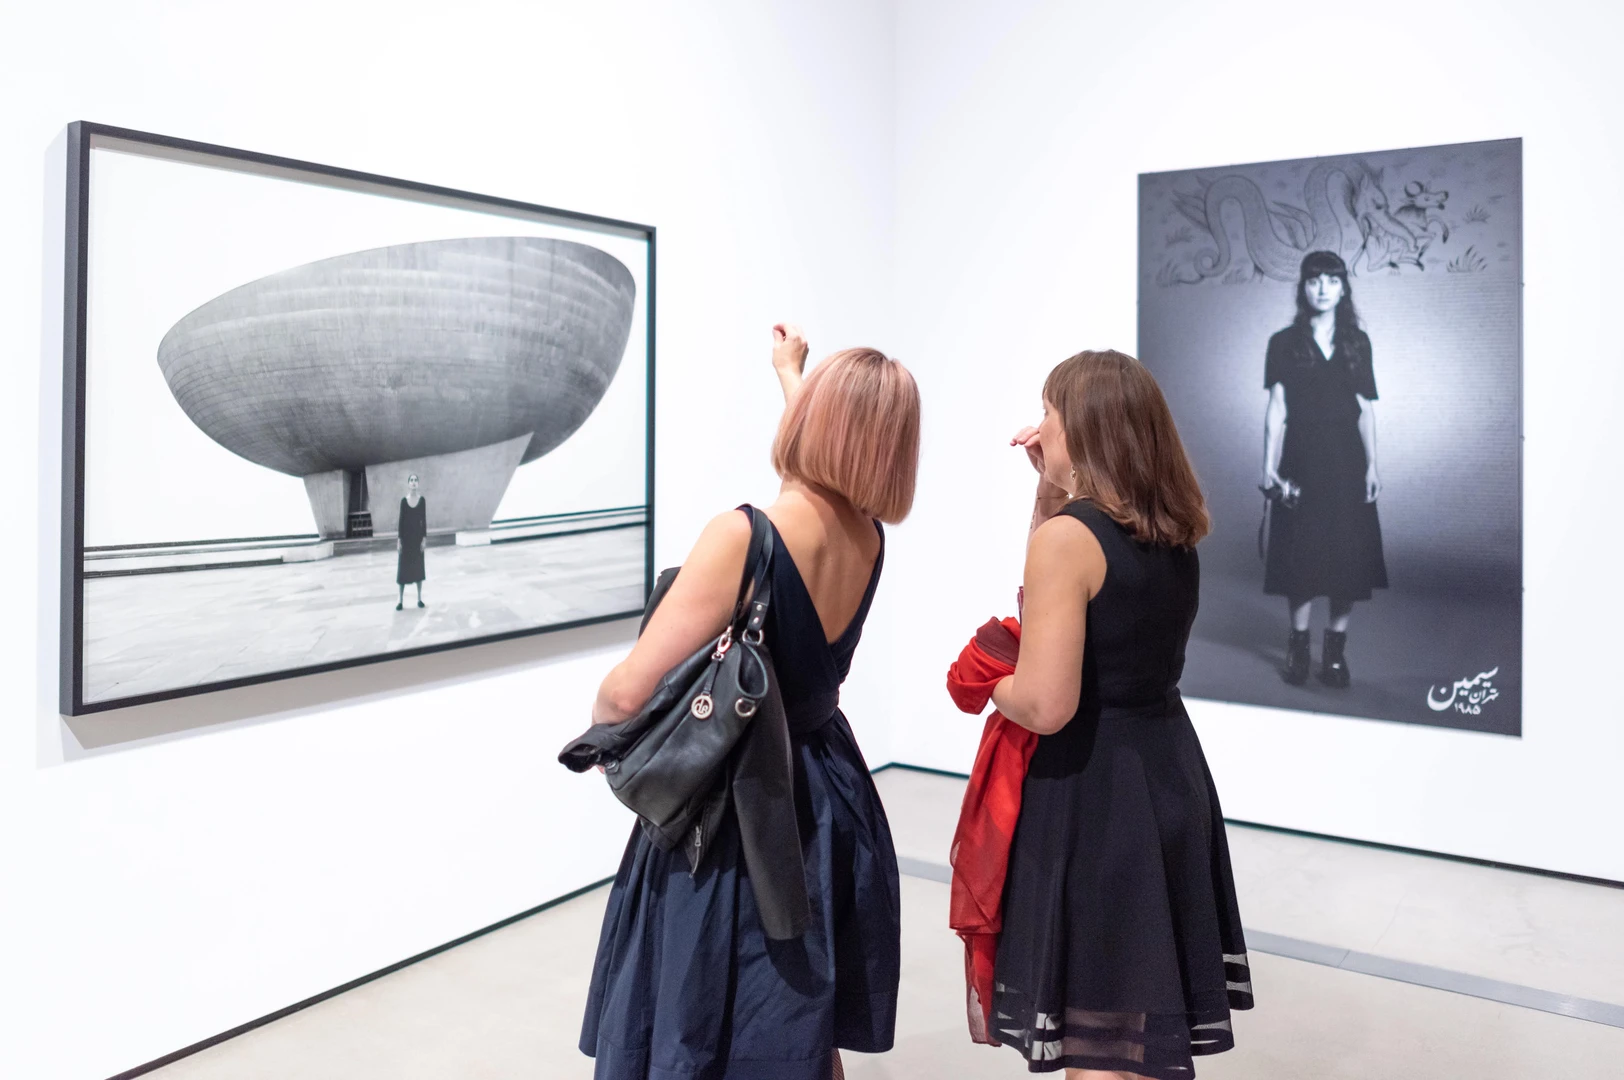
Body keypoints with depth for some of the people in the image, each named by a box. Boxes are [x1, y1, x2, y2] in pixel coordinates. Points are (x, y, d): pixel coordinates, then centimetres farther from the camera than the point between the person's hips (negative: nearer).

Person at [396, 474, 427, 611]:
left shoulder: (422, 500, 0)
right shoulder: (404, 500, -1)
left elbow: (424, 520, 0)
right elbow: (401, 520, 0)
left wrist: (424, 538, -6)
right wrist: (399, 539, -5)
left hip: (418, 535, 0)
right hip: (405, 536, 0)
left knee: (418, 567, 6)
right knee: (403, 567, 1)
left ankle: (419, 598, 14)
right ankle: (400, 600, 5)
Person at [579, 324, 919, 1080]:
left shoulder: (744, 537, -25)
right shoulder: (867, 533, -5)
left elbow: (628, 693, -24)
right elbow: (832, 463, 21)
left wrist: (601, 733, -1)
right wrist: (791, 373, 38)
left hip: (735, 816, -6)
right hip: (828, 799, 7)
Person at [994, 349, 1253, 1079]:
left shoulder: (1068, 536, -20)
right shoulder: (1174, 531, 5)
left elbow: (1046, 707, -25)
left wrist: (988, 685, -5)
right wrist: (1051, 484, 10)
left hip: (1092, 786, -8)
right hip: (1168, 767, 9)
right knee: (1149, 1004, 24)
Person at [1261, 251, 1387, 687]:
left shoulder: (1357, 342, 8)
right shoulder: (1284, 343, 2)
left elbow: (1366, 409, 8)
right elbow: (1276, 409, -2)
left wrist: (1372, 465, 2)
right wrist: (1269, 465, -9)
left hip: (1347, 462, 2)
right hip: (1301, 461, -2)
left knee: (1347, 556, 1)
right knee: (1300, 555, 0)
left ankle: (1336, 650, 11)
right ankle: (1298, 646, 12)